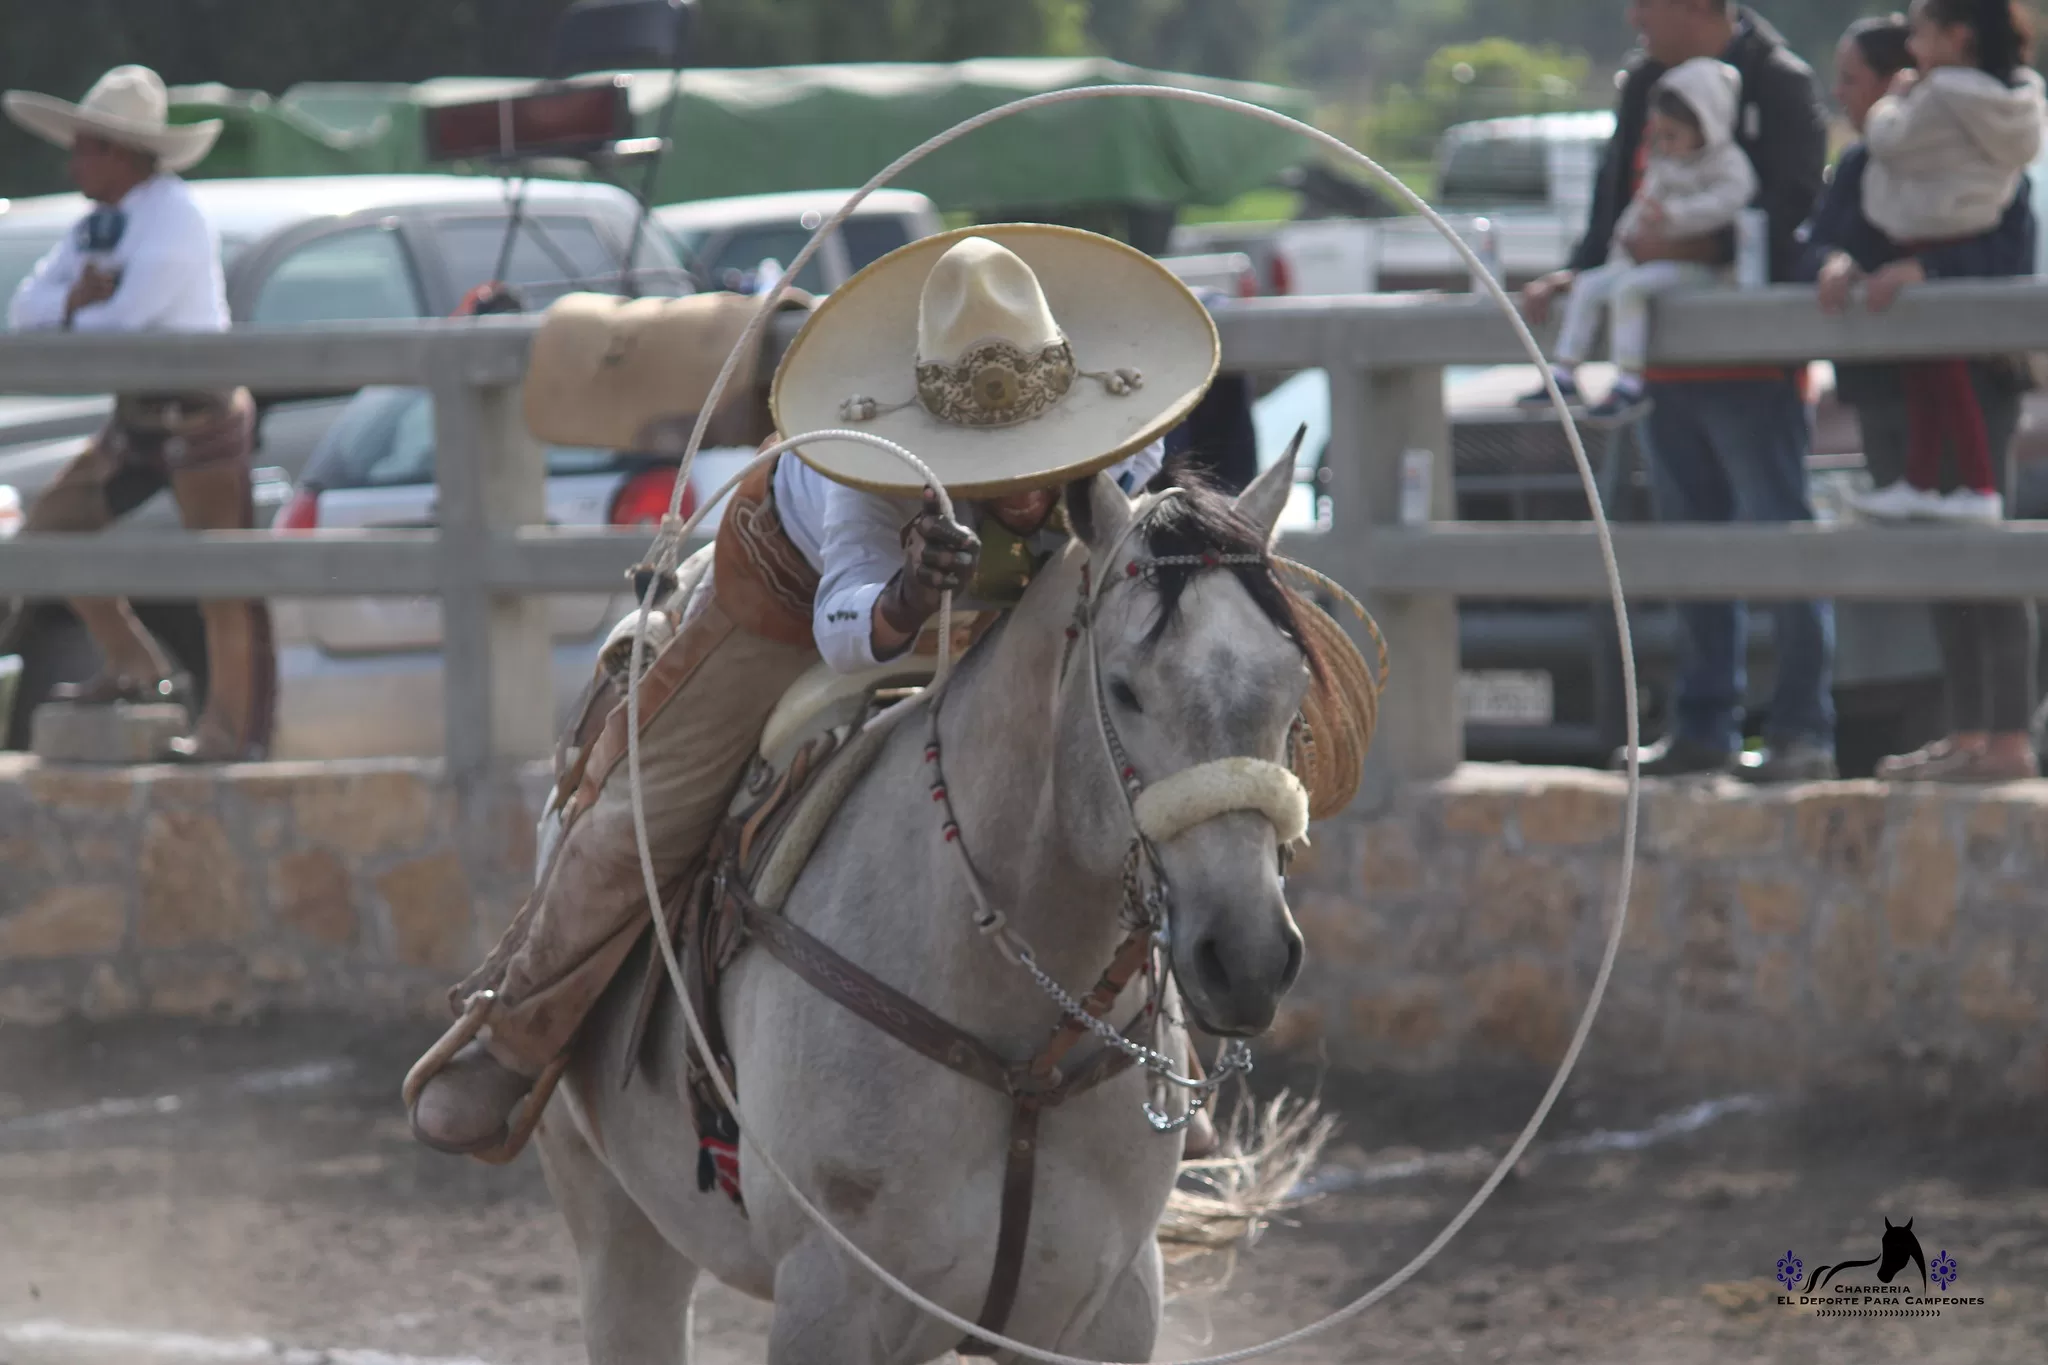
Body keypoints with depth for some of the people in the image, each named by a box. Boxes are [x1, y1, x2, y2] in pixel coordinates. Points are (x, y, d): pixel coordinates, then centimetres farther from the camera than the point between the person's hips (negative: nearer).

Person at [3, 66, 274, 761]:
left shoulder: (174, 220, -16)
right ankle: (132, 665, 18)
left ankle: (229, 729, 1)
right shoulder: (95, 229, 11)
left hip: (199, 411, -9)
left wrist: (70, 317, -4)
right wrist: (74, 298, -15)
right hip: (137, 418, 9)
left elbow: (126, 318, -25)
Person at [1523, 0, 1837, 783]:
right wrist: (1578, 274, 3)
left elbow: (1794, 217, -16)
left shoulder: (1779, 84, -8)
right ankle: (1704, 728, 17)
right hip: (1666, 362, 8)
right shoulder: (1645, 86, 15)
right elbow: (1617, 199, 20)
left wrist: (1698, 247, -26)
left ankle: (1803, 732, -6)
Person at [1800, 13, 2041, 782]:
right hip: (1885, 392, 8)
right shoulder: (1858, 169, 16)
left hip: (1967, 381, -8)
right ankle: (1966, 735, 15)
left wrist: (1920, 271, -32)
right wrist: (1833, 264, -17)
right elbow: (1816, 245, 7)